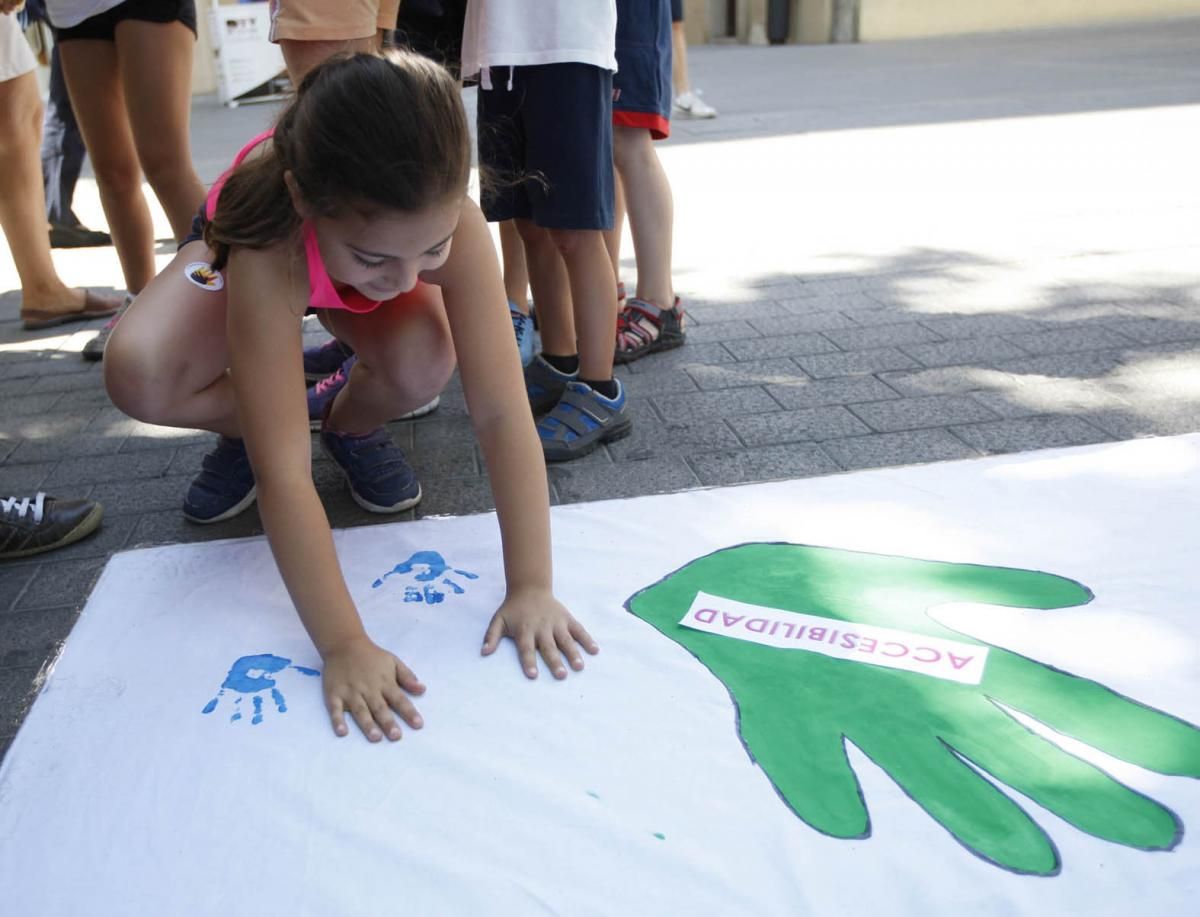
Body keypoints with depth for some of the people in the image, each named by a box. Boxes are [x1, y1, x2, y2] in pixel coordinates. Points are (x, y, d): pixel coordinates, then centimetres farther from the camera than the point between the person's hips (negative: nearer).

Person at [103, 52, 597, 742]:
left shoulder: (450, 222, -41)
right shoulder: (269, 249, -46)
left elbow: (502, 413, -41)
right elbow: (283, 474, -46)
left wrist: (532, 587, -42)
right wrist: (344, 645, -46)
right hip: (245, 248, -1)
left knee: (423, 363, -33)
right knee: (137, 376, -31)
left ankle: (355, 428, 4)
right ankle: (243, 429, 4)